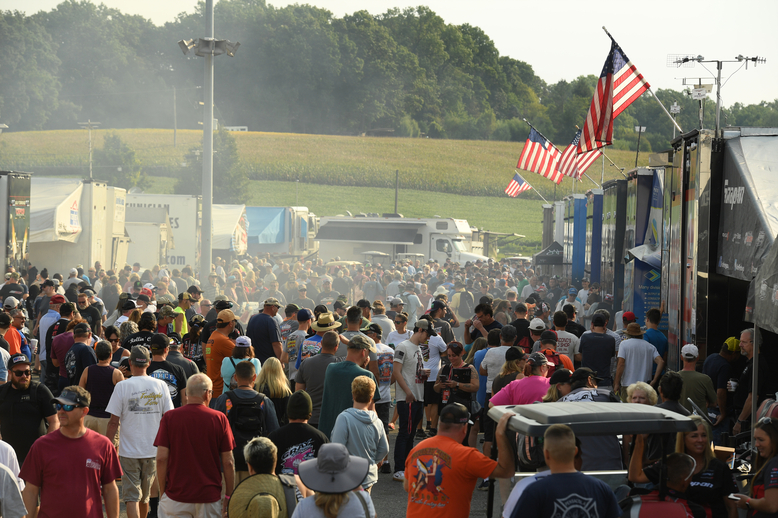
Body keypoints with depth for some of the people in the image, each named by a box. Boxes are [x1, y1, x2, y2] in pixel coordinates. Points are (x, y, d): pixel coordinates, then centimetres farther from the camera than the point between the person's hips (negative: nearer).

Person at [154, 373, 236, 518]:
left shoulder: (169, 417, -3)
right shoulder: (219, 419, -4)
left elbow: (161, 458, -6)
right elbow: (228, 462, -3)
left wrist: (162, 492, 6)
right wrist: (229, 496, 7)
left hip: (176, 495, 0)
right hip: (209, 496, 0)